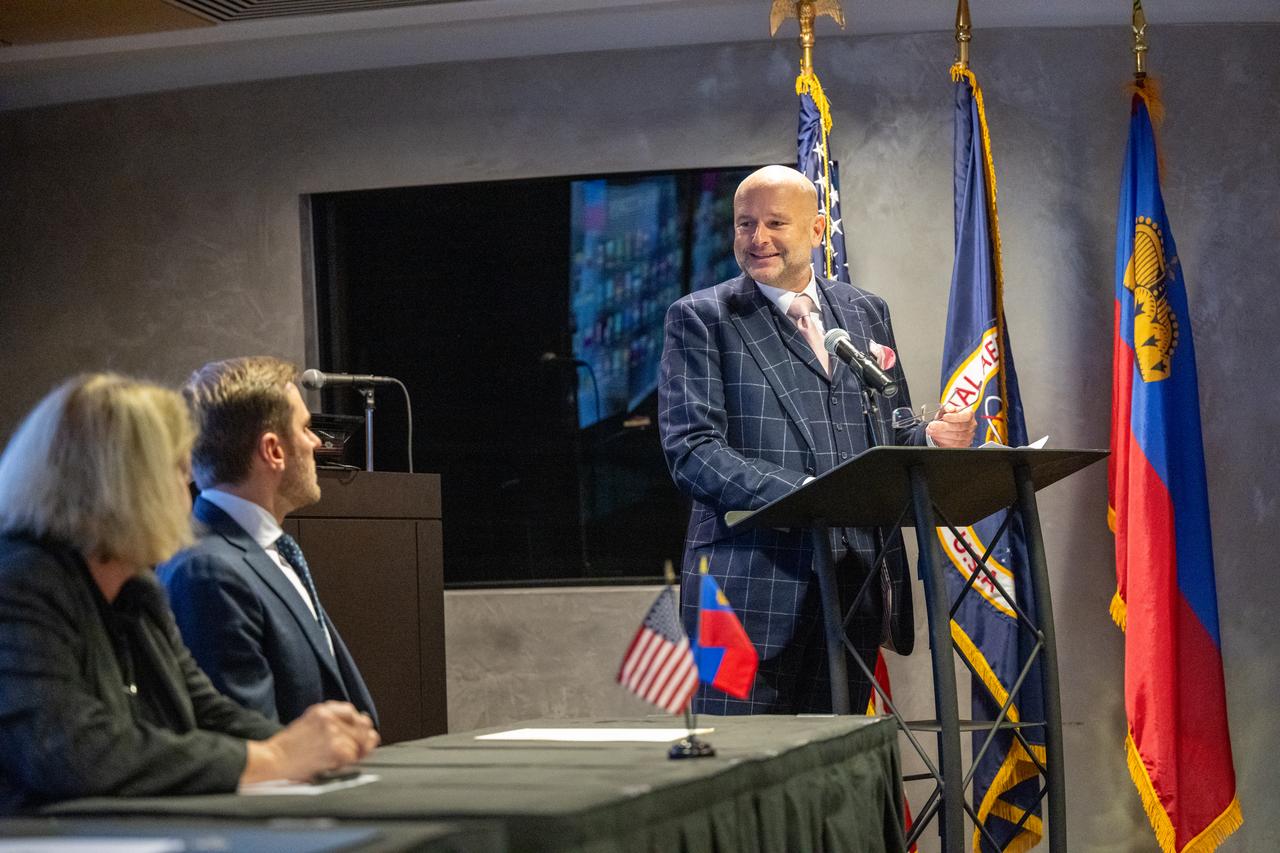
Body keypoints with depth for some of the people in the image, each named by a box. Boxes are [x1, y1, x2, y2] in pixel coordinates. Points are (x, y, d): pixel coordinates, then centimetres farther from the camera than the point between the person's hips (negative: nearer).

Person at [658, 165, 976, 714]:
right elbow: (691, 449, -7)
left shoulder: (867, 313, 19)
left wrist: (931, 439, -1)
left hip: (856, 583, 4)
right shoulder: (701, 319, 4)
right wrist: (801, 494, -20)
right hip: (752, 586, -4)